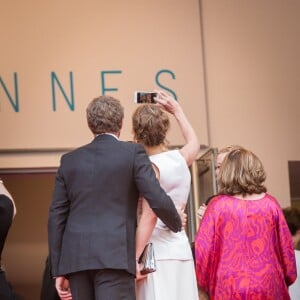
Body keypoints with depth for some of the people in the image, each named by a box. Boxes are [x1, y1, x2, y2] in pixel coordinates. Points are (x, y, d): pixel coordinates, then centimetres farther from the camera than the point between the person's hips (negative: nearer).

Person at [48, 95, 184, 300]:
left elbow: (56, 217, 10)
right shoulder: (133, 152, 2)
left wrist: (58, 270, 13)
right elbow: (158, 200, -5)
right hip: (114, 256, -4)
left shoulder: (69, 160, 13)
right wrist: (177, 222, 17)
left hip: (75, 258, 4)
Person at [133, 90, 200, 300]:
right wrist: (176, 109, 45)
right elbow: (194, 142, 36)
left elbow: (149, 216, -17)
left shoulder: (150, 166, -9)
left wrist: (135, 258, -18)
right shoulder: (180, 158, 10)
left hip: (157, 252, -7)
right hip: (182, 250, 7)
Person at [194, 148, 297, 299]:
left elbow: (203, 247, -2)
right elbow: (285, 246, 5)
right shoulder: (270, 203, 0)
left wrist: (205, 285, 10)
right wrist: (288, 278, 19)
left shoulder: (218, 205, -5)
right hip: (267, 286, 2)